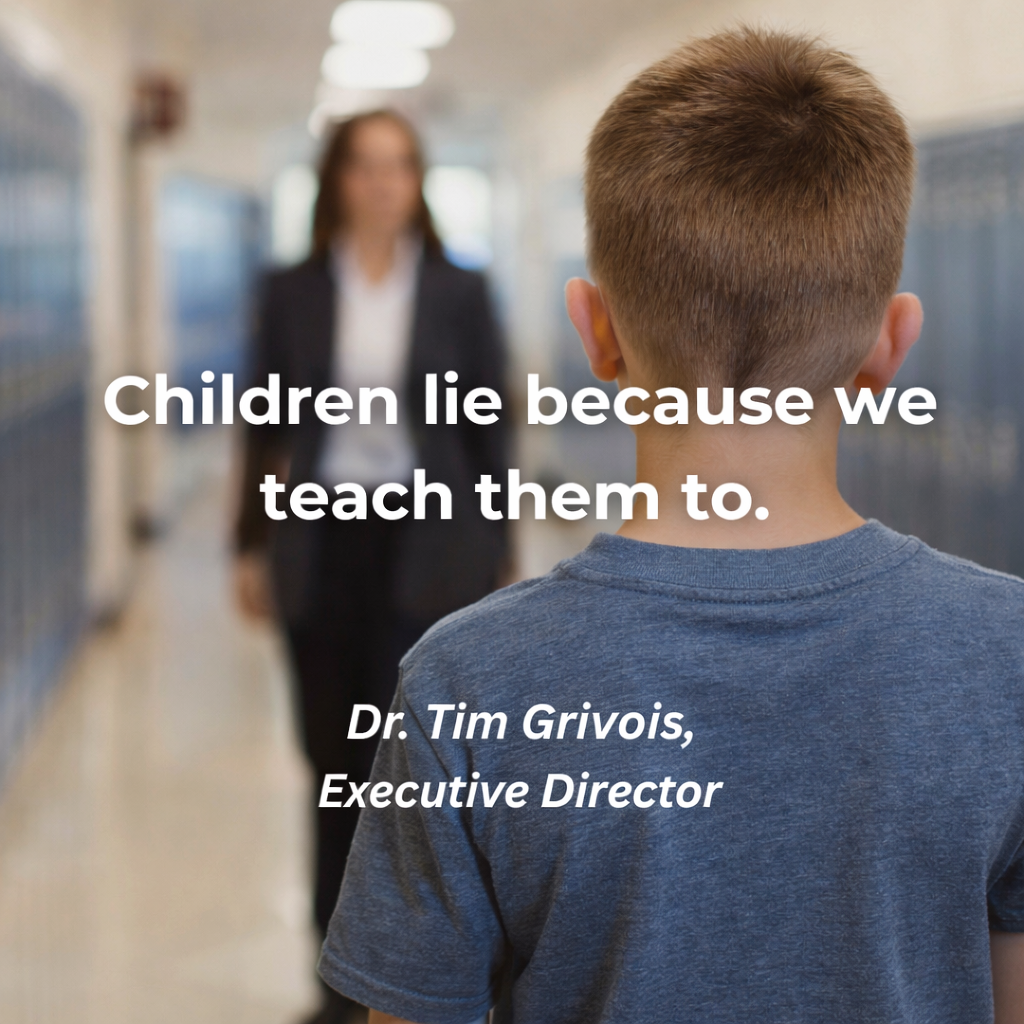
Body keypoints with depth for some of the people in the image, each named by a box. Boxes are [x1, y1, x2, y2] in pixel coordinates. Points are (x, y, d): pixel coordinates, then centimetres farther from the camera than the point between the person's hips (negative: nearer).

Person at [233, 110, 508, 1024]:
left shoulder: (459, 292, 0)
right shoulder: (293, 292, 3)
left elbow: (490, 427, 1)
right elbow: (266, 424, 6)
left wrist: (496, 557, -2)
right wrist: (252, 546, 3)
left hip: (425, 547, -2)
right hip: (322, 543, 2)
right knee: (336, 762, 8)